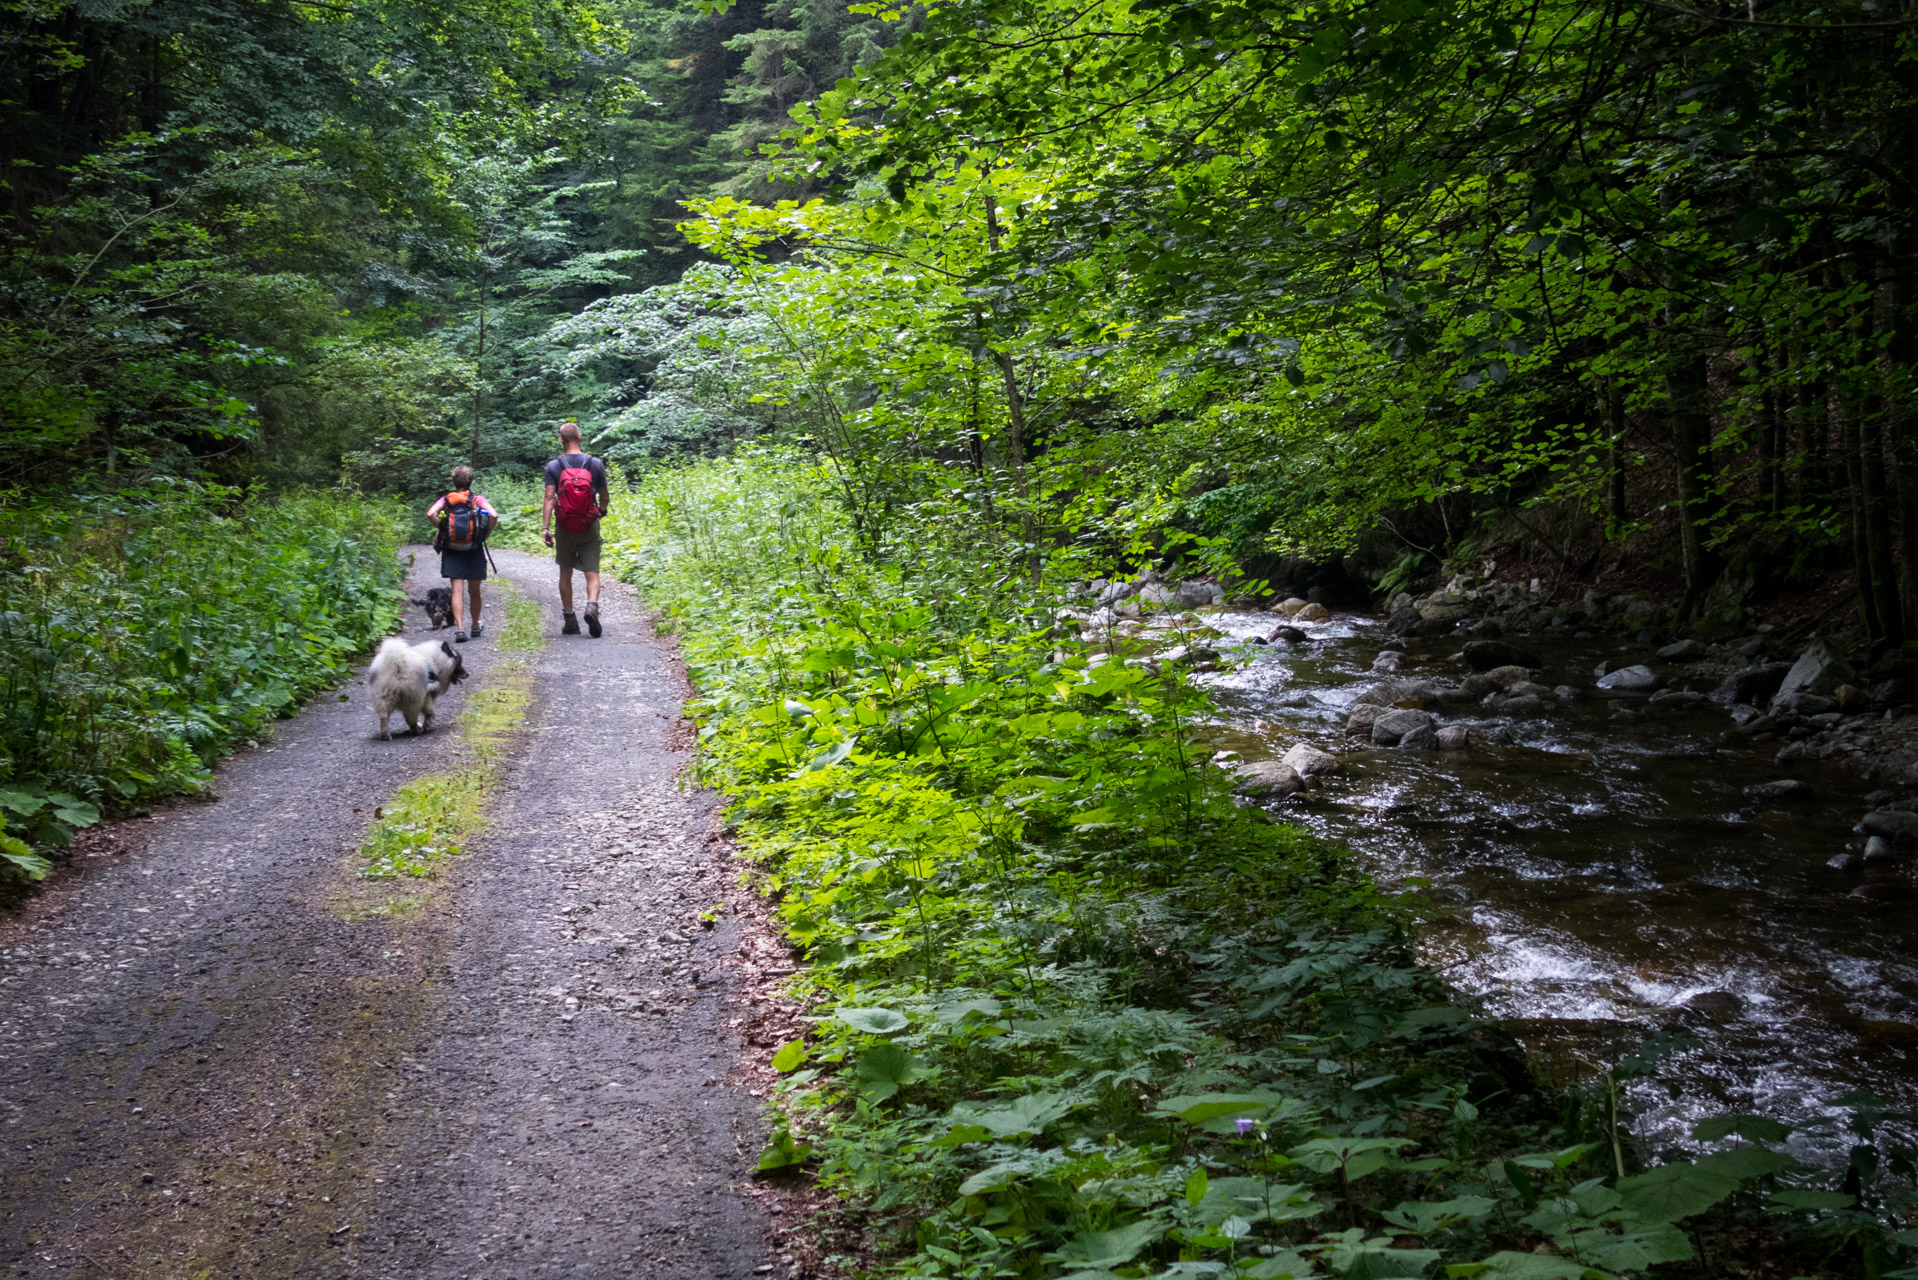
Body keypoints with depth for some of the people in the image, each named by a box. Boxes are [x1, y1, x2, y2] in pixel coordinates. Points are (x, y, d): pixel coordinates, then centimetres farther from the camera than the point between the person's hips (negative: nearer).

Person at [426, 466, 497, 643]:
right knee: (474, 591, 14)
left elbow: (431, 513, -15)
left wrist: (443, 530, -2)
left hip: (451, 550, 0)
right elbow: (494, 515, -17)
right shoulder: (477, 499, -2)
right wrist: (485, 534, -5)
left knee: (456, 591, -4)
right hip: (474, 550, 0)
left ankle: (459, 628, -19)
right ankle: (476, 627, 29)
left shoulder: (446, 499, 1)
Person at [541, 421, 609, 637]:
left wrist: (544, 528, -14)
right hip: (590, 526, 0)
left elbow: (549, 498, -11)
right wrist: (603, 510, 28)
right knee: (592, 573, 1)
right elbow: (604, 496, 6)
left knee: (565, 574, 12)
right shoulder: (595, 464, -1)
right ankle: (592, 606, -27)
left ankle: (569, 621, 13)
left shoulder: (553, 466, -3)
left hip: (565, 527, 0)